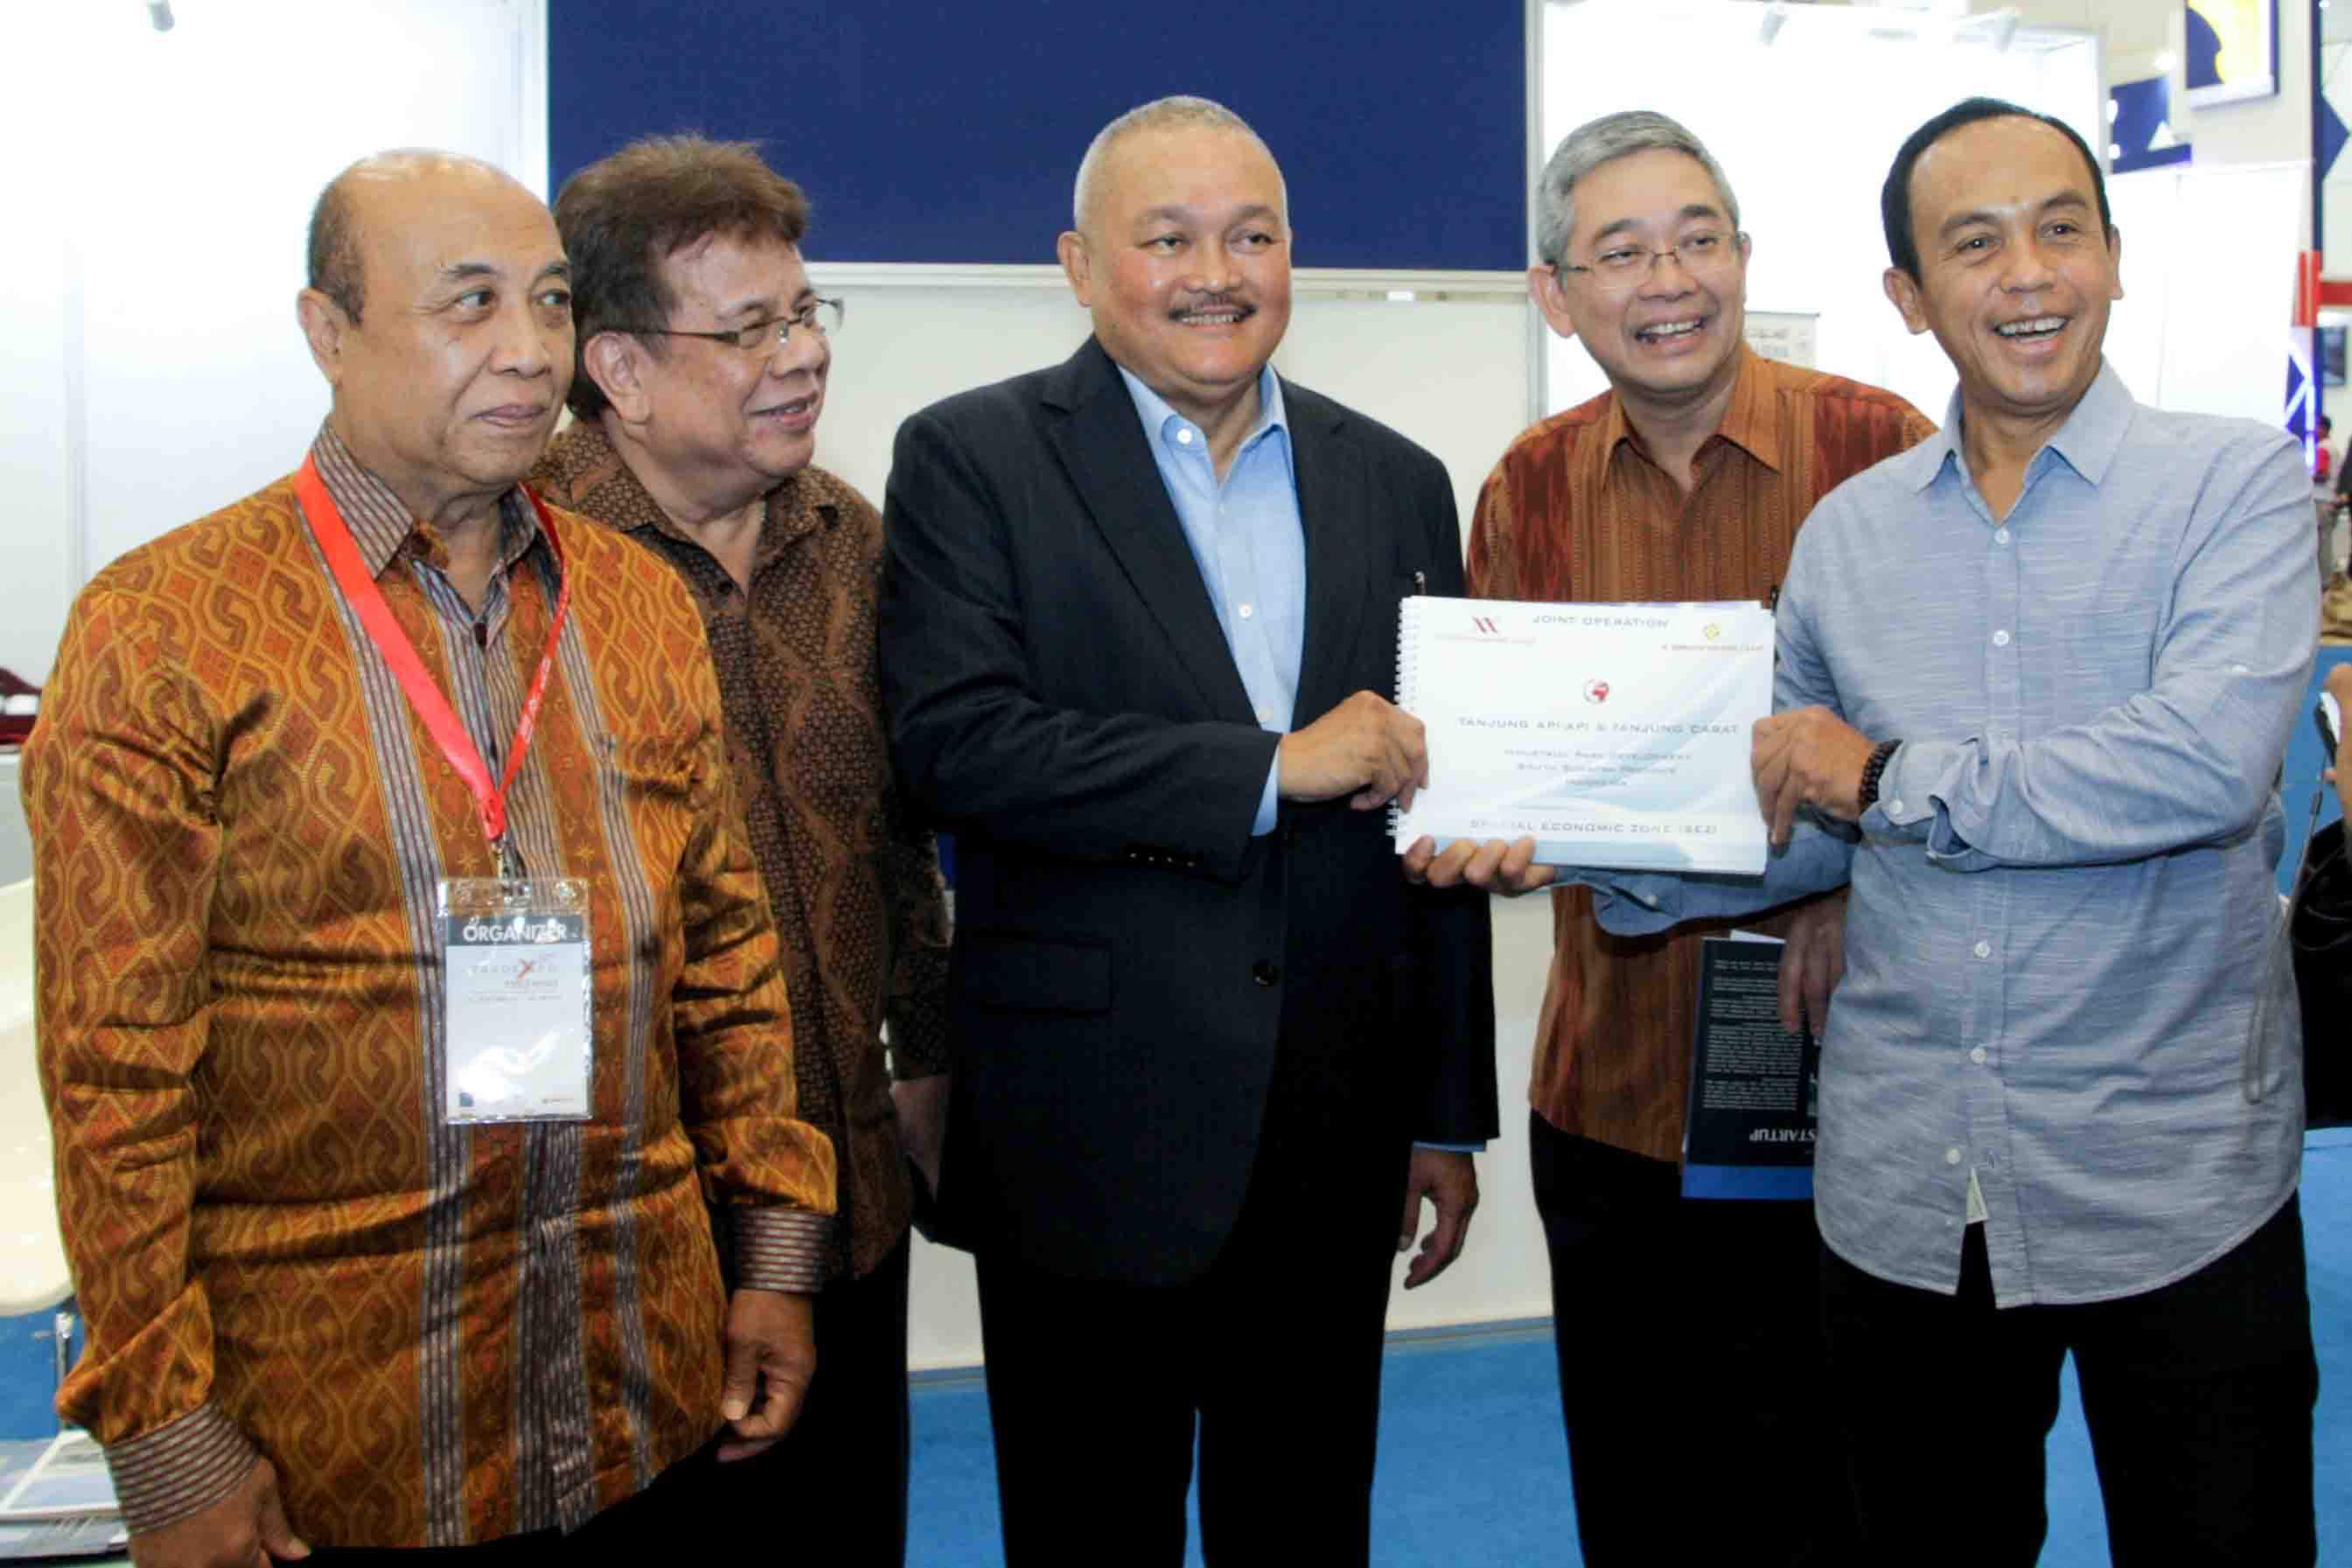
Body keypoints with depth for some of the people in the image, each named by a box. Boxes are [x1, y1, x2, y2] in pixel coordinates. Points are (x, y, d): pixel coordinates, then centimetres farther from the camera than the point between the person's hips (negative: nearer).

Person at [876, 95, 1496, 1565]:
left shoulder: (1397, 483, 10)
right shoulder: (973, 459, -2)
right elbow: (955, 739, -16)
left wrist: (1451, 1116, 13)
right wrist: (1270, 768, -17)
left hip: (1335, 1149, 4)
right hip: (1090, 1143, -3)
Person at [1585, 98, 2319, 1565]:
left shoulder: (2234, 481, -5)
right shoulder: (1847, 533, 7)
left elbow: (2210, 761, -22)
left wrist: (1892, 778, -14)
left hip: (2169, 1188, -4)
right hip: (1904, 1196, 4)